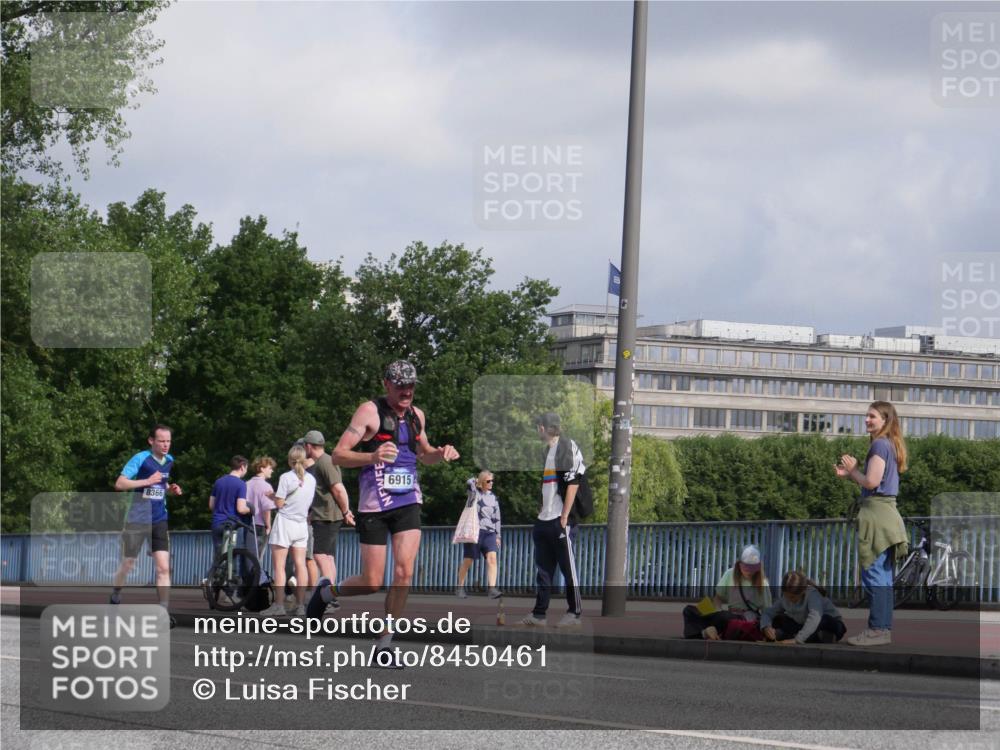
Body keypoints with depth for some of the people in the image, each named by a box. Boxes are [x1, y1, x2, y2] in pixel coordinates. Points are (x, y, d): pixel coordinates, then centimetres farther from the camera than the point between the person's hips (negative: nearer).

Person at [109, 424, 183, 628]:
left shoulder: (169, 461, 6)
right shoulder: (141, 459, -13)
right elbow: (120, 484, -20)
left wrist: (170, 489, 3)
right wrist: (147, 481, -26)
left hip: (159, 521, 4)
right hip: (137, 519, -4)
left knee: (163, 567, -8)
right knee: (128, 564, 9)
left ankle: (164, 612, -7)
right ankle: (115, 596, 36)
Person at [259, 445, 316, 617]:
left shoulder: (286, 478, -12)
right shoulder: (311, 479, 4)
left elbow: (279, 503, -13)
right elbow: (310, 503, 10)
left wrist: (274, 496, 7)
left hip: (285, 522, -5)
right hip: (302, 524, 5)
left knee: (279, 565, -3)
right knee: (300, 564, 5)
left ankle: (279, 604, -8)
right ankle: (301, 605, 3)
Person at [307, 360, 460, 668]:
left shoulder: (417, 415, 11)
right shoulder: (370, 411, -8)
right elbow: (338, 455, -13)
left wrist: (441, 453, 7)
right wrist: (372, 456, -31)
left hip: (408, 503, 5)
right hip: (374, 505, -5)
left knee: (404, 573, -11)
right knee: (372, 584, -3)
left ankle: (383, 646, -2)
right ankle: (327, 591, 29)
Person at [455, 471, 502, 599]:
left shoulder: (493, 497, 15)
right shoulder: (474, 492, 2)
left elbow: (496, 518, 17)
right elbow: (469, 483, -23)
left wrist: (498, 536, 13)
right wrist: (475, 481, -1)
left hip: (489, 532, 3)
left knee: (492, 558, -16)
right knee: (467, 561, 3)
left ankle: (492, 589, -25)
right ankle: (460, 588, 21)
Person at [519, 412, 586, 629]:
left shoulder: (568, 447, -9)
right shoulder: (546, 450, 18)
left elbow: (573, 483, -15)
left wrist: (565, 516, -18)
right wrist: (540, 510, 17)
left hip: (561, 521, -9)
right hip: (543, 520, 9)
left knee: (568, 567, -1)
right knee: (542, 569, 9)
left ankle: (575, 613, 6)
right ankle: (539, 614, 12)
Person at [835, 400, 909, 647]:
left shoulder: (880, 444, -11)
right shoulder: (890, 446, 18)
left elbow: (872, 481, -19)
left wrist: (852, 469, -2)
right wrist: (849, 475, 13)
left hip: (876, 513, -10)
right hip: (886, 513, 10)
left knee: (874, 575, -10)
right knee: (883, 577, 11)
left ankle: (878, 629, -11)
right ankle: (883, 627, 13)